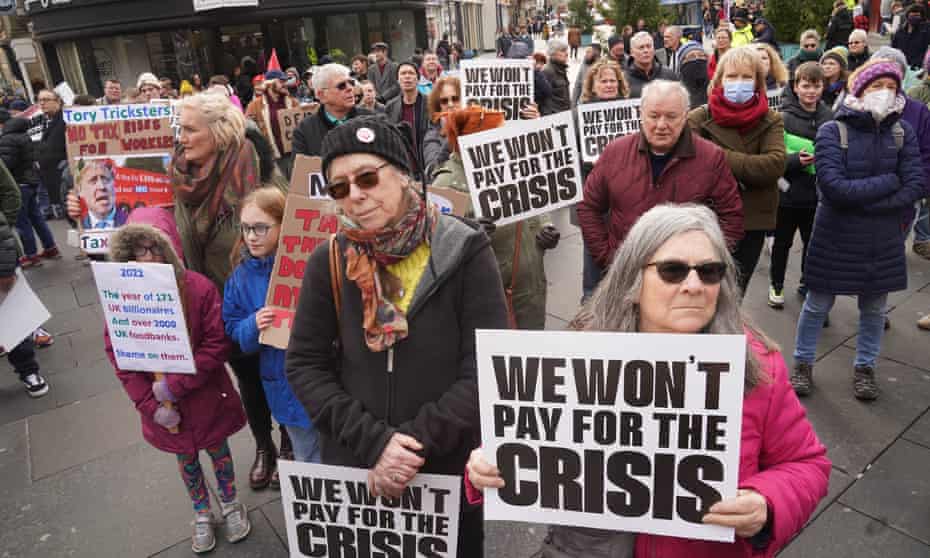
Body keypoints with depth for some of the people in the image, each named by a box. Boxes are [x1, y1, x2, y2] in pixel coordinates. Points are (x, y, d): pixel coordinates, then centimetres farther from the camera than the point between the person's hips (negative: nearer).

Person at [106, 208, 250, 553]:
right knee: (186, 457, 22)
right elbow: (117, 354, -9)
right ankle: (202, 513, 46)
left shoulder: (199, 288, -20)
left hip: (205, 397, -2)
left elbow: (217, 344, -20)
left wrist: (176, 385, -24)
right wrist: (150, 404, -14)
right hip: (163, 405, 3)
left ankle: (230, 503, 46)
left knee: (217, 449, 19)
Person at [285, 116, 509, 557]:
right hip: (352, 467, 2)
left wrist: (416, 441, -21)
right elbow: (304, 366, -5)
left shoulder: (465, 253, -13)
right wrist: (373, 441, -17)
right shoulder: (328, 263, -5)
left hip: (450, 470, -1)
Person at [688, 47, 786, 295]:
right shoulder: (699, 118, -3)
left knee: (735, 293, 16)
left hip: (753, 221, 2)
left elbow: (776, 163, -14)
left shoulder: (771, 121, 2)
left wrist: (722, 159, -19)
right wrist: (750, 170, -17)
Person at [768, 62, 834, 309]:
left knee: (813, 242, 16)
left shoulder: (829, 117, -1)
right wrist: (796, 159, -27)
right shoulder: (784, 117, -11)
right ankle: (776, 284, 30)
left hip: (817, 194, 3)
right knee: (783, 242, 12)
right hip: (788, 193, -3)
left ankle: (806, 282, 36)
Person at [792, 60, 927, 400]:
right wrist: (890, 182, -16)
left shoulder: (902, 132, -1)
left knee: (874, 308, 15)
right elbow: (832, 186, -23)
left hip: (883, 240, 3)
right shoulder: (833, 131, -11)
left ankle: (864, 368, 34)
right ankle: (803, 364, 27)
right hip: (835, 238, -3)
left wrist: (863, 202, -17)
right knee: (818, 305, 9)